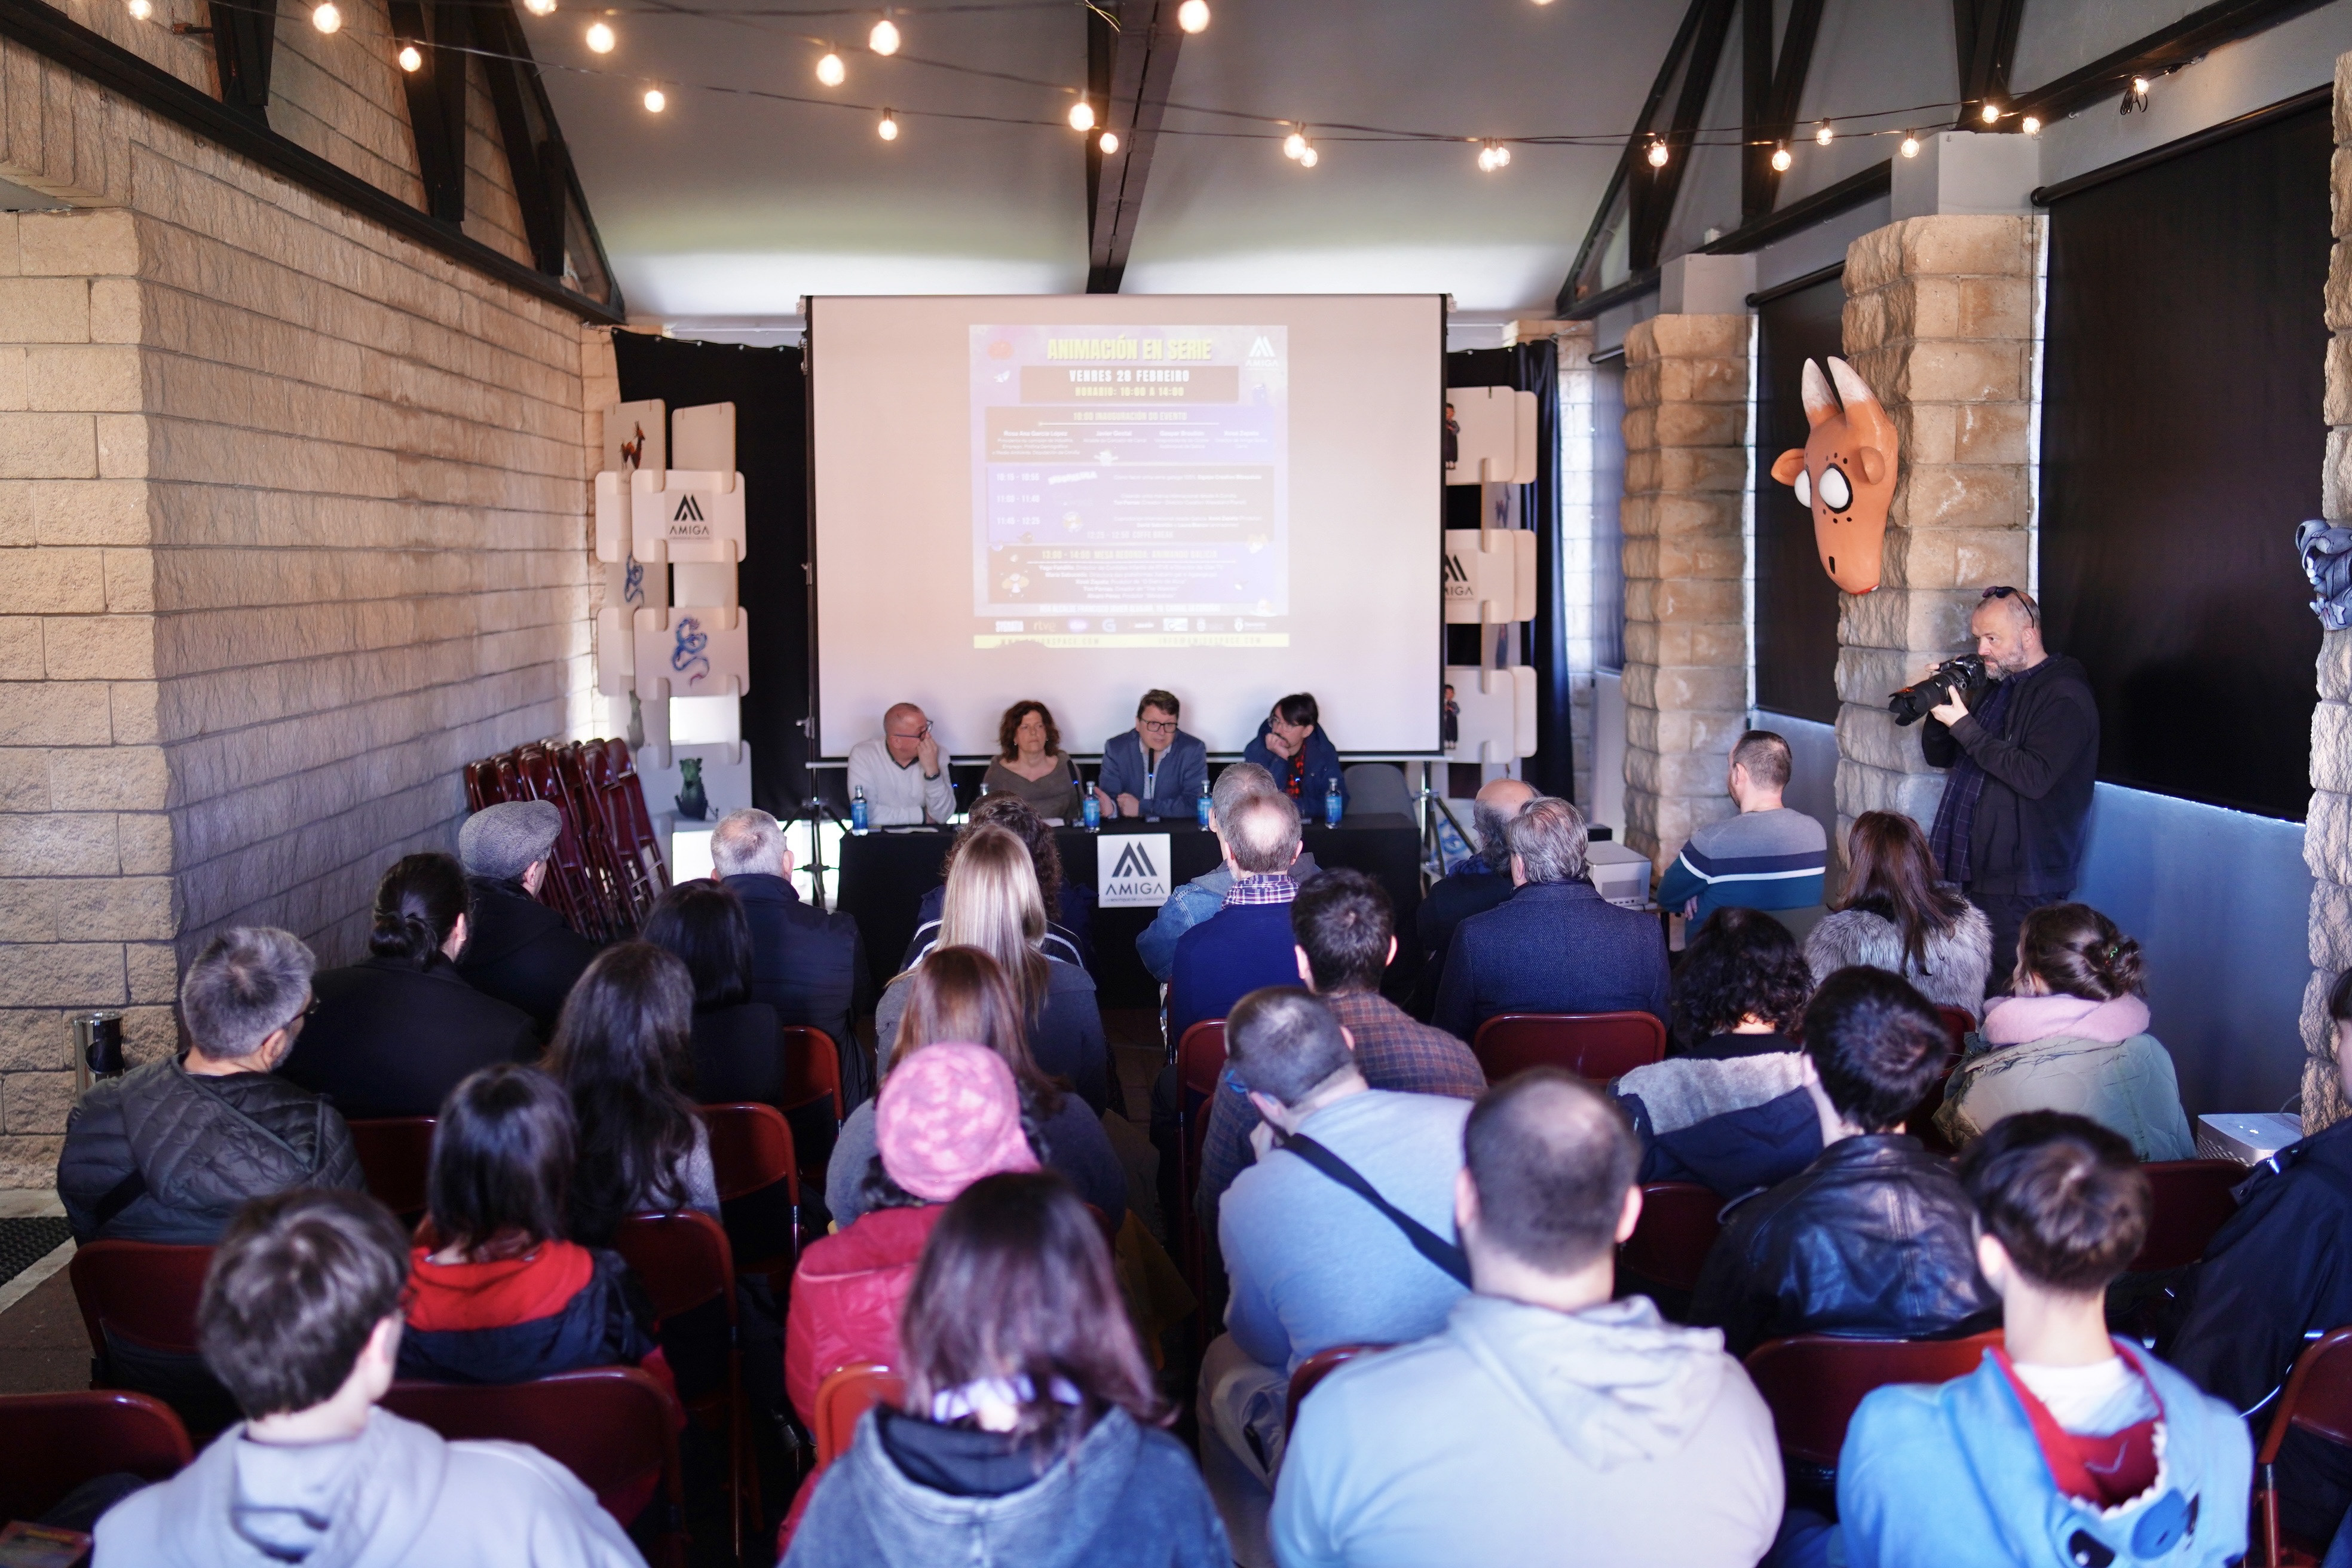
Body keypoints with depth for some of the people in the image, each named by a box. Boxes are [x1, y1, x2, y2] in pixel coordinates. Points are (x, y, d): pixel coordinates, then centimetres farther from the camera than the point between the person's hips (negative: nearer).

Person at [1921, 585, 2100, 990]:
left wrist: (1964, 726, -21)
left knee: (2010, 994, -7)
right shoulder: (1995, 686, 15)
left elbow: (2034, 778, -23)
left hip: (2022, 884, -8)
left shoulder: (2065, 696, -12)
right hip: (1978, 872, 8)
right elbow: (1938, 756, 18)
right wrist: (1940, 708, -2)